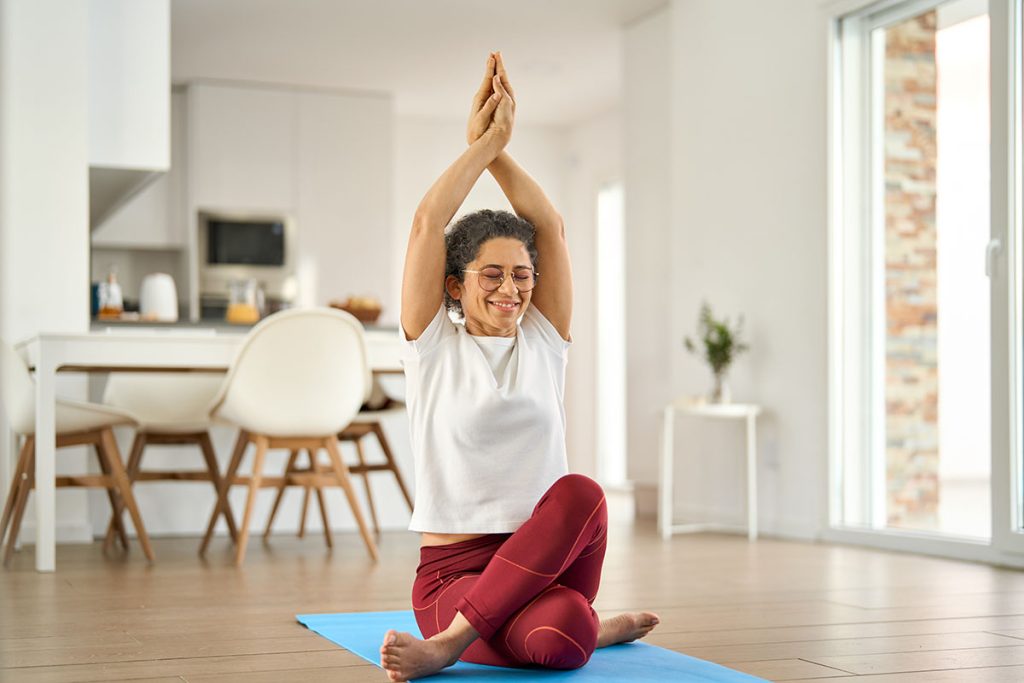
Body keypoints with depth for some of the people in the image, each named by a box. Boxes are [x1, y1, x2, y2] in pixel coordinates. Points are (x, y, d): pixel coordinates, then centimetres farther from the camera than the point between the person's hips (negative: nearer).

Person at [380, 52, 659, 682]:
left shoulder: (544, 342, 11)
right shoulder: (433, 344, 3)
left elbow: (551, 227, 5)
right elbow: (428, 221, -5)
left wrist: (498, 147, 5)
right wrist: (484, 140, 0)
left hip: (545, 558, 5)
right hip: (452, 573, -5)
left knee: (580, 492, -34)